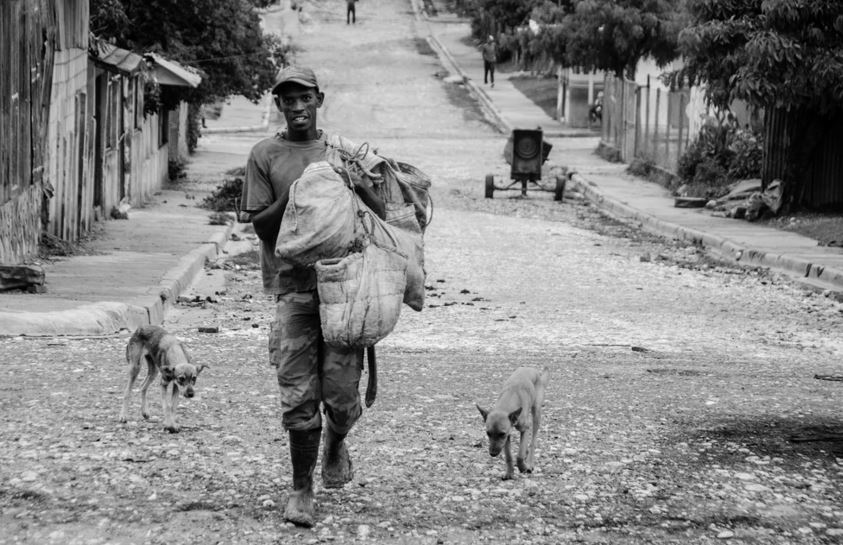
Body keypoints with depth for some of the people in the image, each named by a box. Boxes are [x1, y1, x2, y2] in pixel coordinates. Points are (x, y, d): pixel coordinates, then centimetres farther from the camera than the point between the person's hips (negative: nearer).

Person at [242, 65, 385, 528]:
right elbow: (261, 226, 2)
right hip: (293, 287, -1)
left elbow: (380, 216, 7)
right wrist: (292, 195, -13)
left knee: (341, 393, -3)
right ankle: (301, 489, 8)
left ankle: (335, 442, 31)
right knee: (298, 396, -4)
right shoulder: (264, 156, 6)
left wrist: (355, 182, -11)